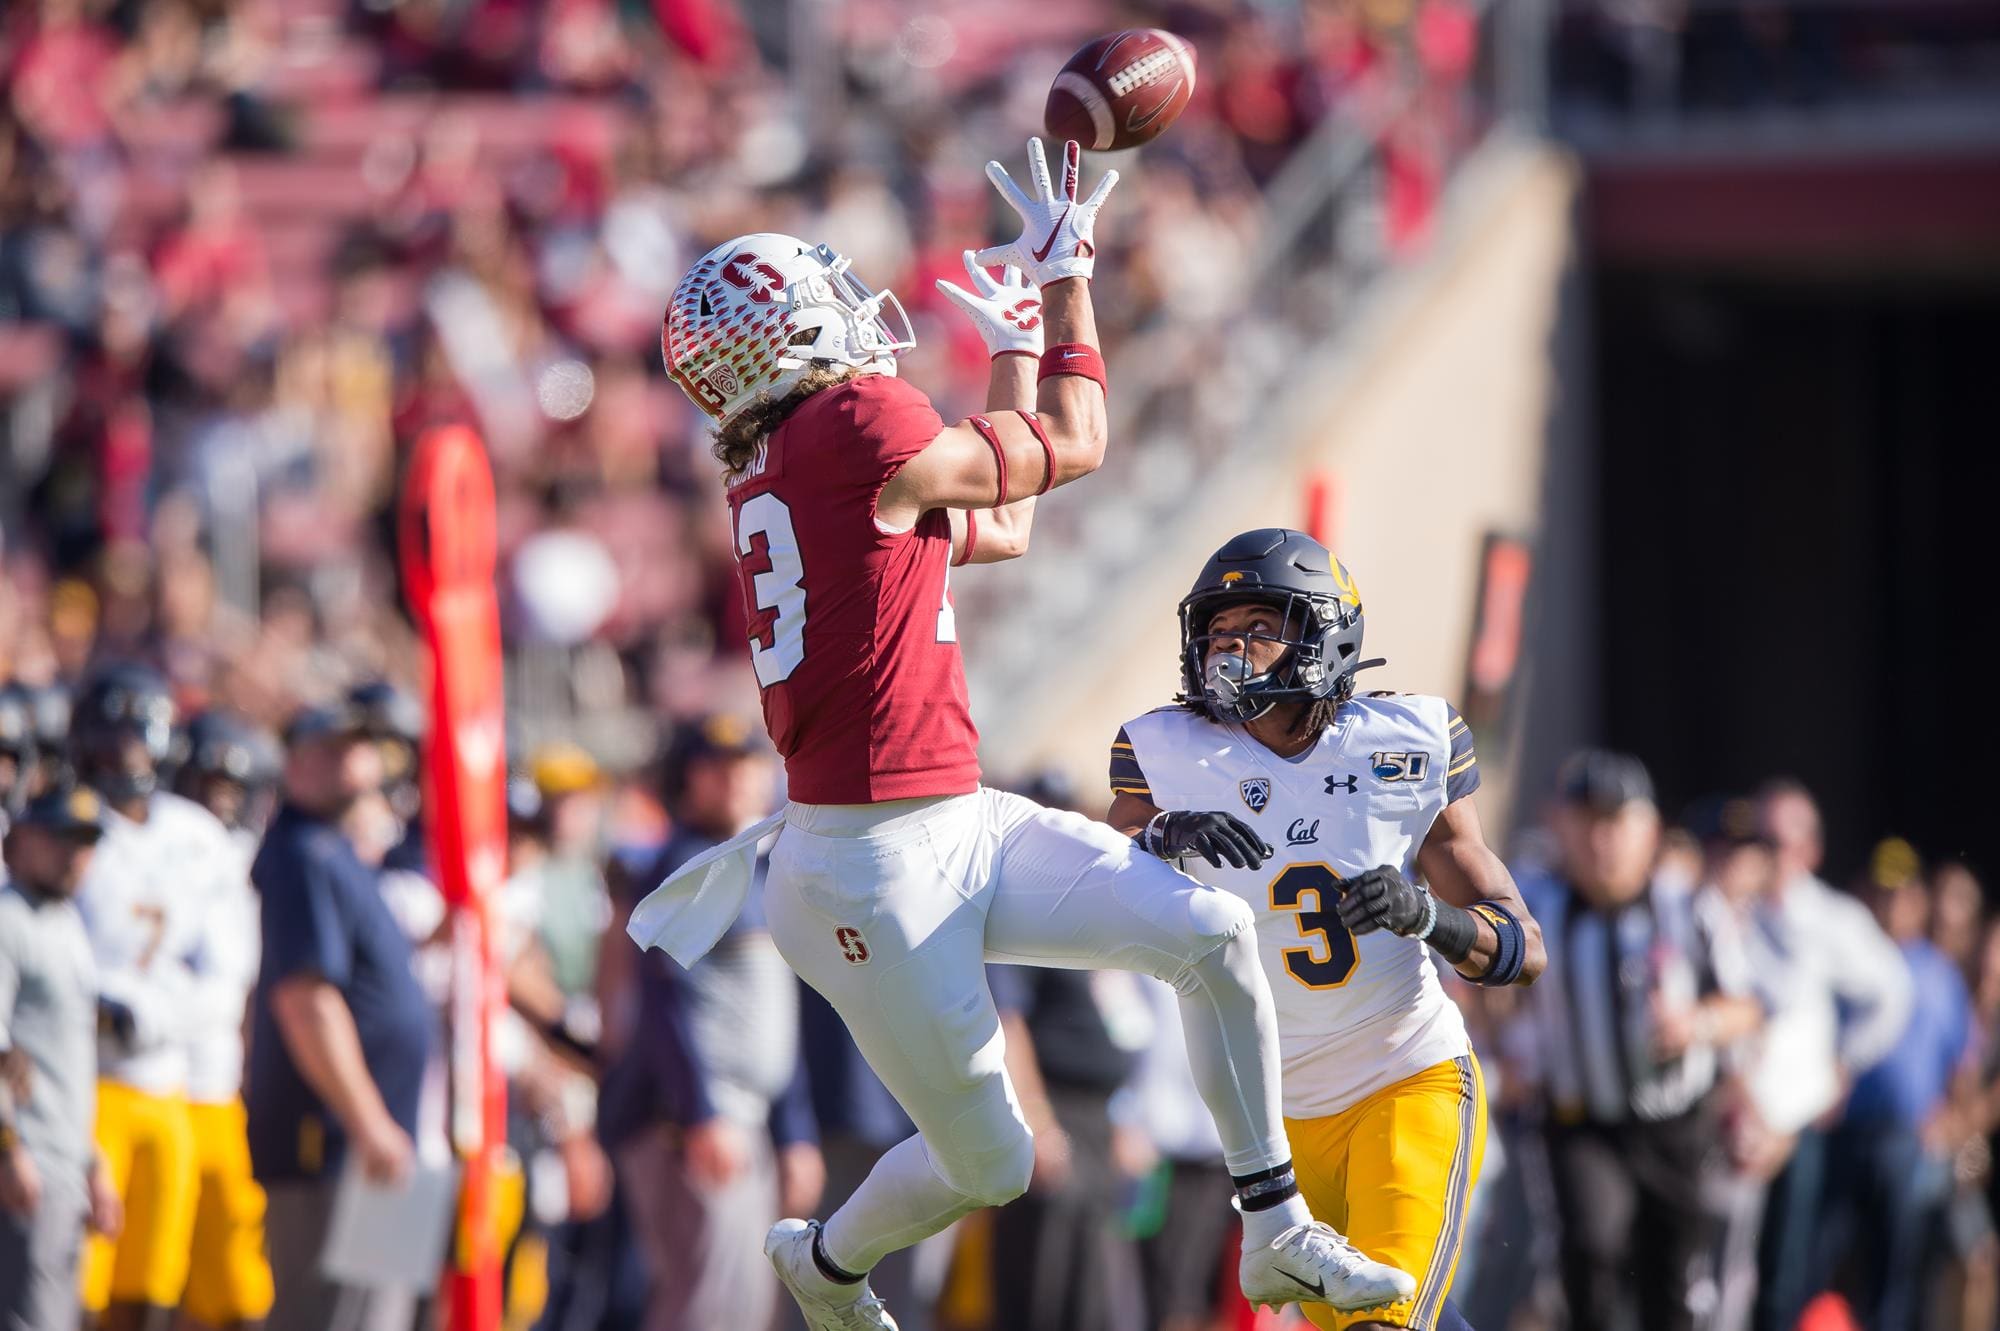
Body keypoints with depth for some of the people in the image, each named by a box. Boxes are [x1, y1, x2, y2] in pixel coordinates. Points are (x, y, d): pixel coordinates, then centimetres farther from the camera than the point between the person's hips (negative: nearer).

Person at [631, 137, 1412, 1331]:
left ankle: (1280, 1234, 9)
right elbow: (1073, 448, -3)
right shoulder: (861, 425, -17)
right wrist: (1065, 277, 8)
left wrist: (1017, 349, 31)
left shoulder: (775, 471, 11)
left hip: (960, 828, 9)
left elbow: (997, 529, 25)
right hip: (878, 872, -9)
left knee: (1214, 931, 0)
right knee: (989, 1166, 3)